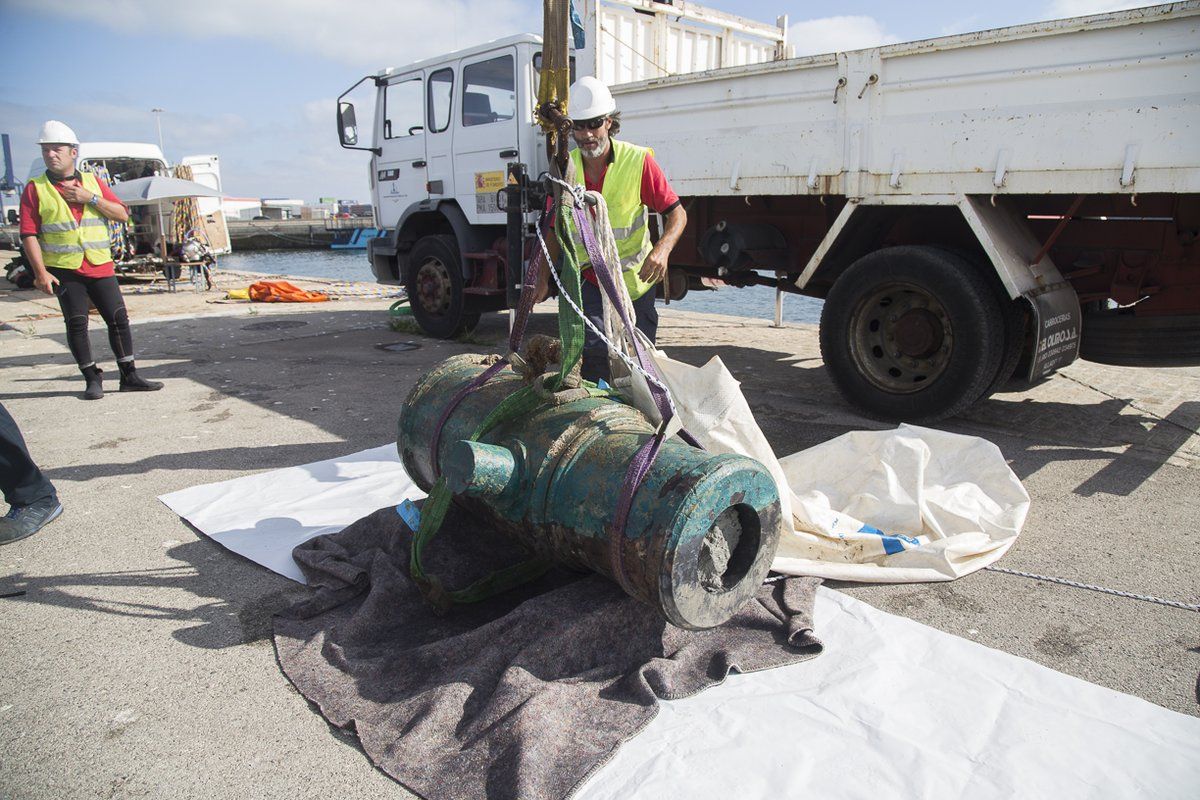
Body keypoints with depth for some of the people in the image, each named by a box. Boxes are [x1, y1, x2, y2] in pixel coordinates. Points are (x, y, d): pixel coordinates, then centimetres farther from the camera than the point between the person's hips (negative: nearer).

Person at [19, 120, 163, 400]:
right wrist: (40, 272, -12)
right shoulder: (35, 189, 1)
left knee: (118, 318, 1)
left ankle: (129, 376, 10)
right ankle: (92, 379, 10)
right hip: (63, 270, -2)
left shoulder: (93, 182, 10)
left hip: (100, 266, 2)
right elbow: (29, 234, -3)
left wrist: (91, 198, -10)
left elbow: (122, 214, 4)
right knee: (76, 324, -1)